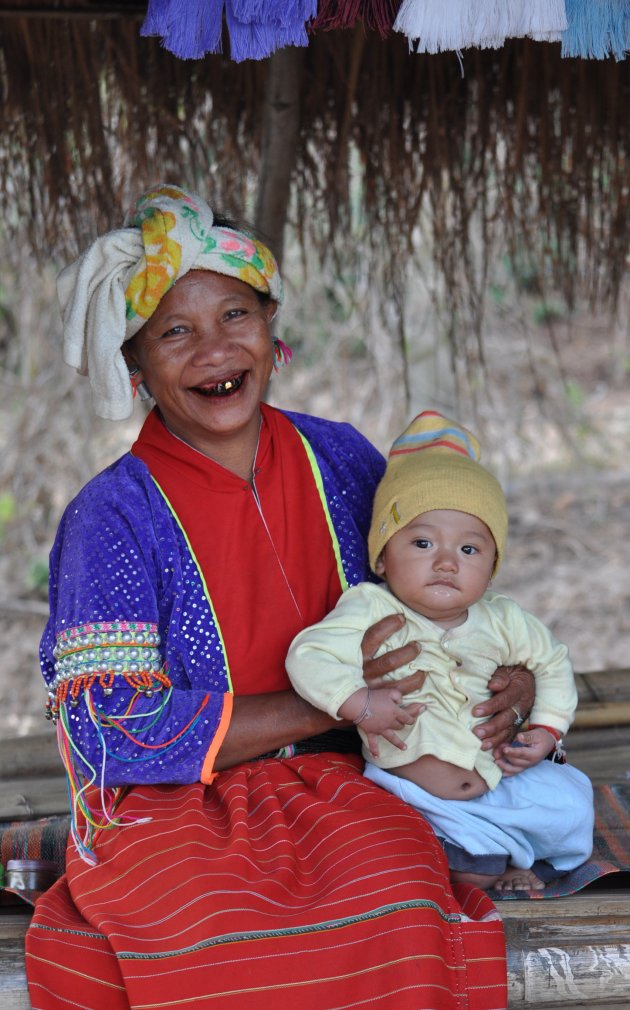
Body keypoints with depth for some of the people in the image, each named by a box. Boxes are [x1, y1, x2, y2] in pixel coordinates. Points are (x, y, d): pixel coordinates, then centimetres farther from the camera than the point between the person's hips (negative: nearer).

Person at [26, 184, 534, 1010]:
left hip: (332, 787, 3)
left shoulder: (339, 461, 8)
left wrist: (509, 678, -2)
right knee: (220, 933, -35)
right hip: (169, 808, -3)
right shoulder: (113, 516, -5)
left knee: (397, 895, -31)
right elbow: (119, 734, -12)